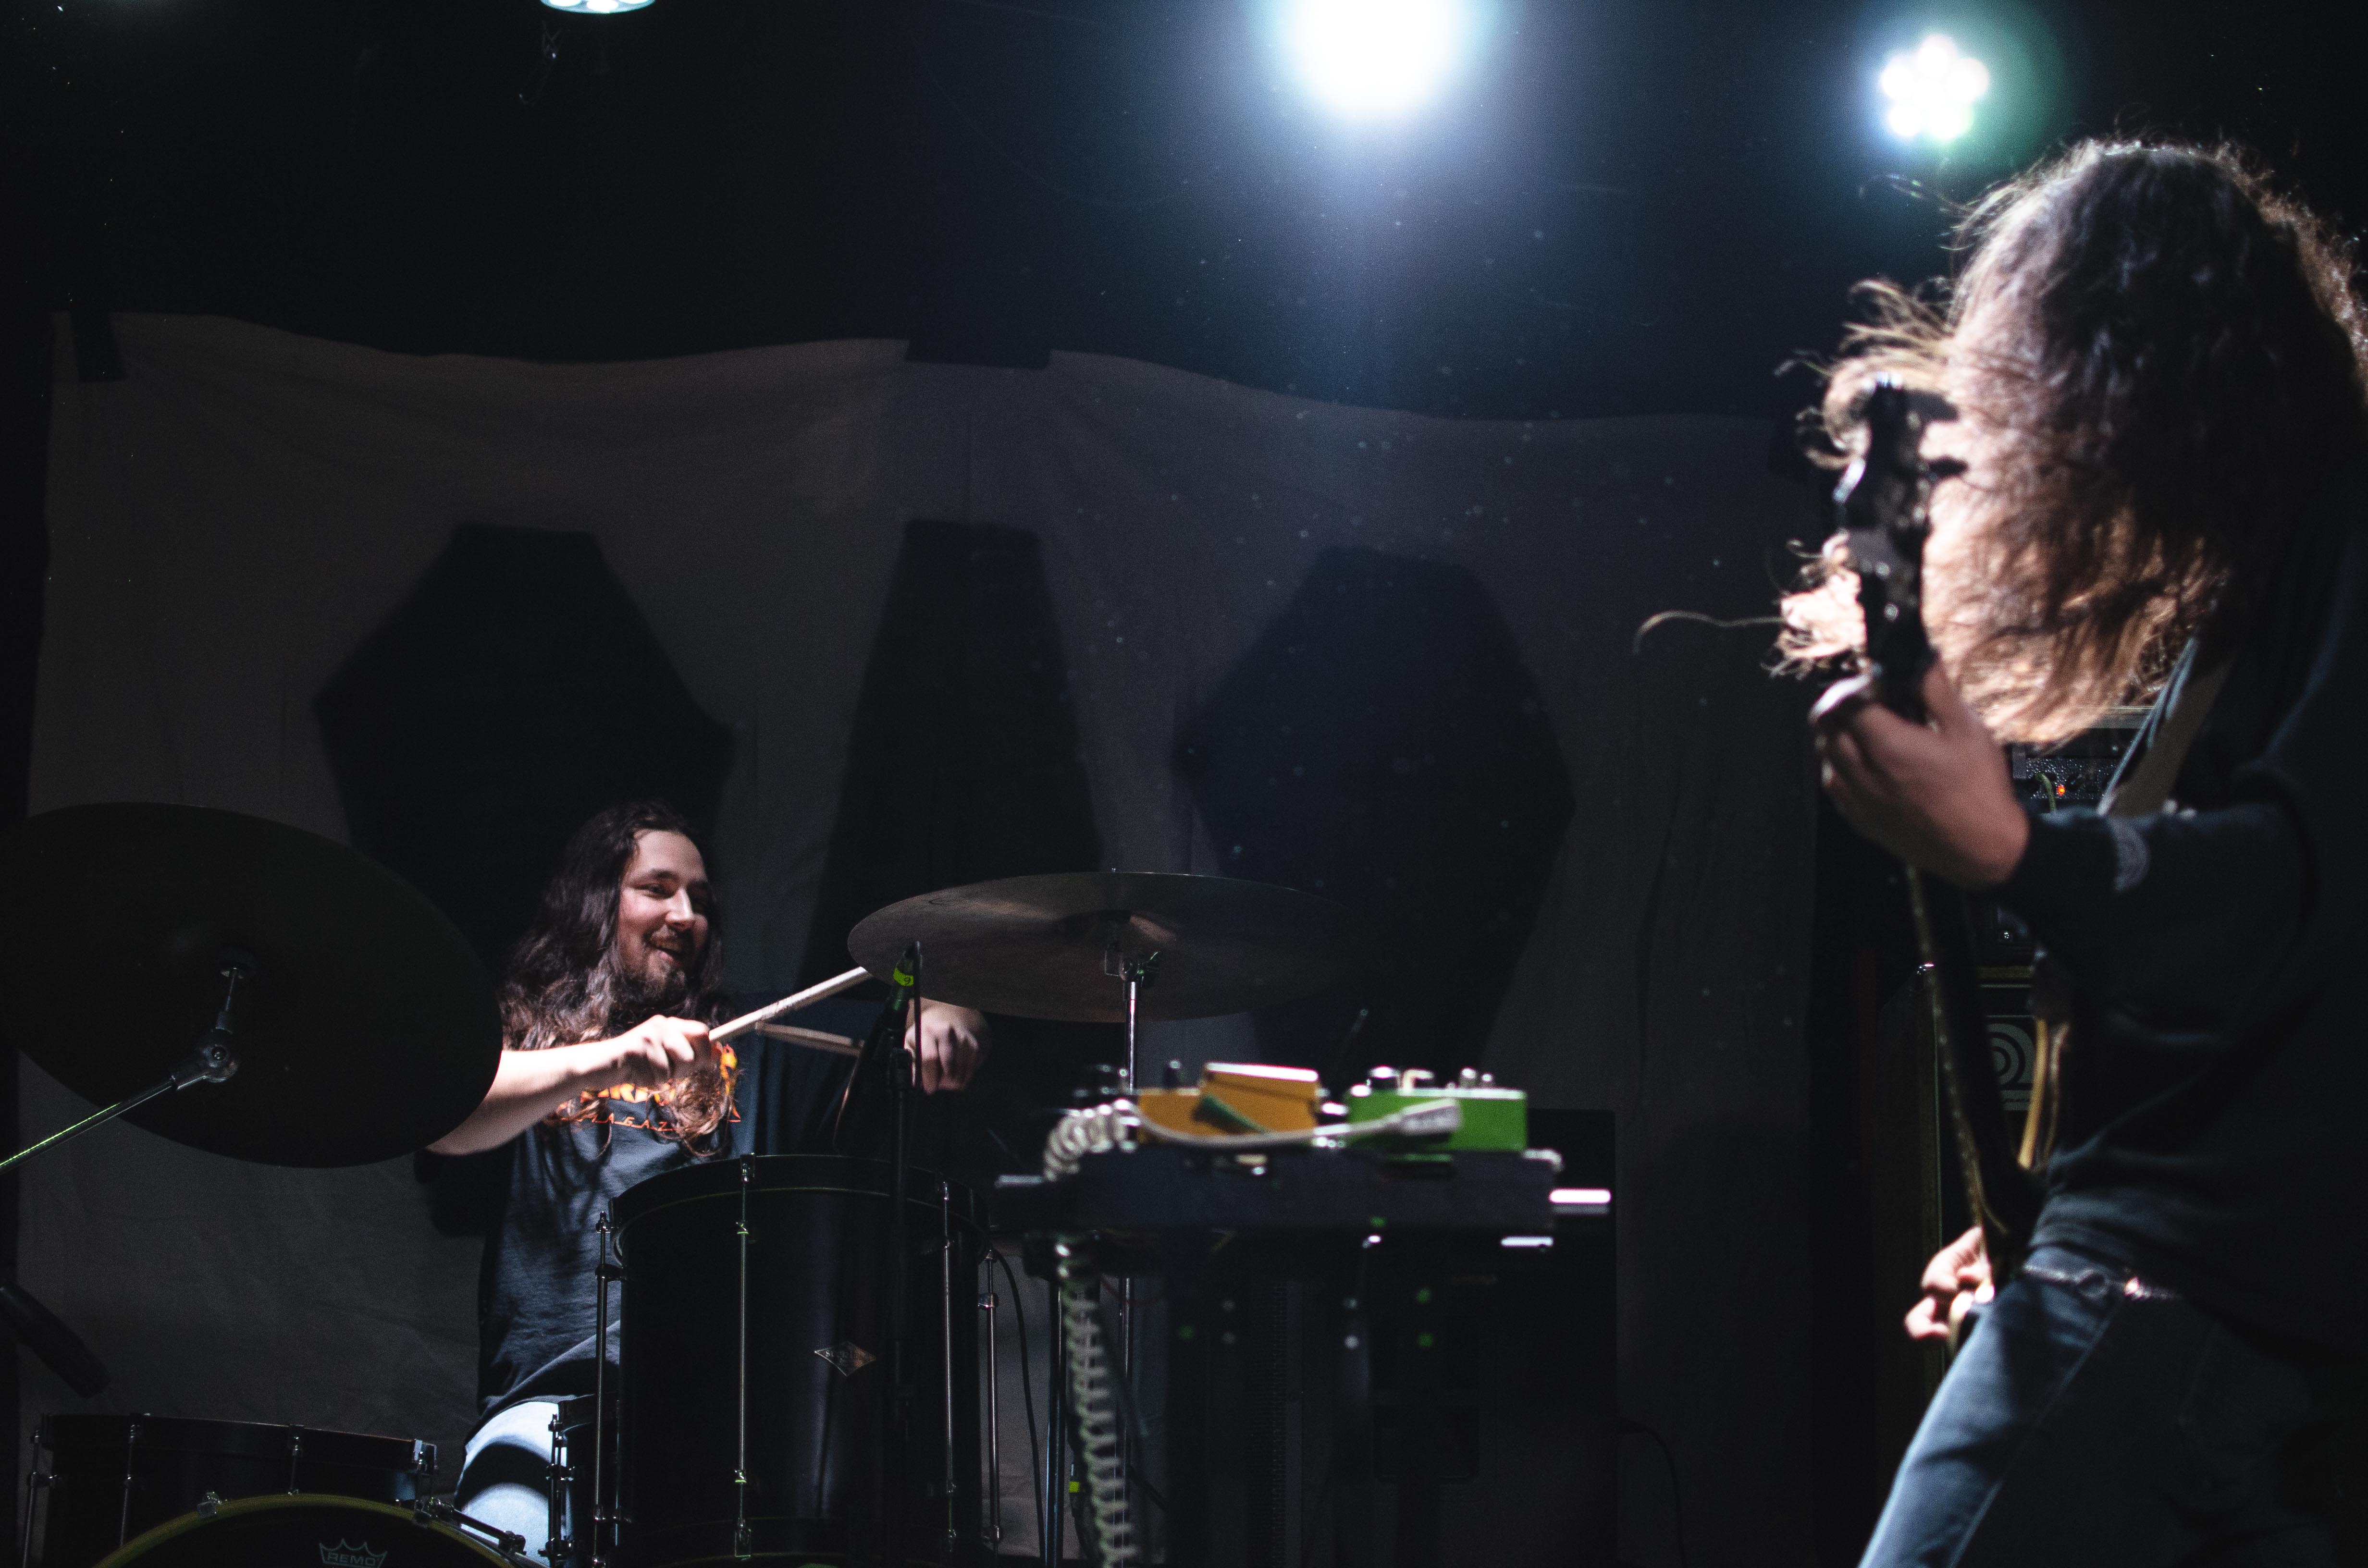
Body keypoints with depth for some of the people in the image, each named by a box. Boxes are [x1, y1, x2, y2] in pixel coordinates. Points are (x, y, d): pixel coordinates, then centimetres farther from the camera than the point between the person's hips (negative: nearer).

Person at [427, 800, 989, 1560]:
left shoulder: (748, 1047, 24)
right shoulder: (519, 1033, 15)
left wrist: (939, 1027, -2)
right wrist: (607, 1060, -24)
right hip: (556, 1393, -2)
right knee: (507, 1534, -33)